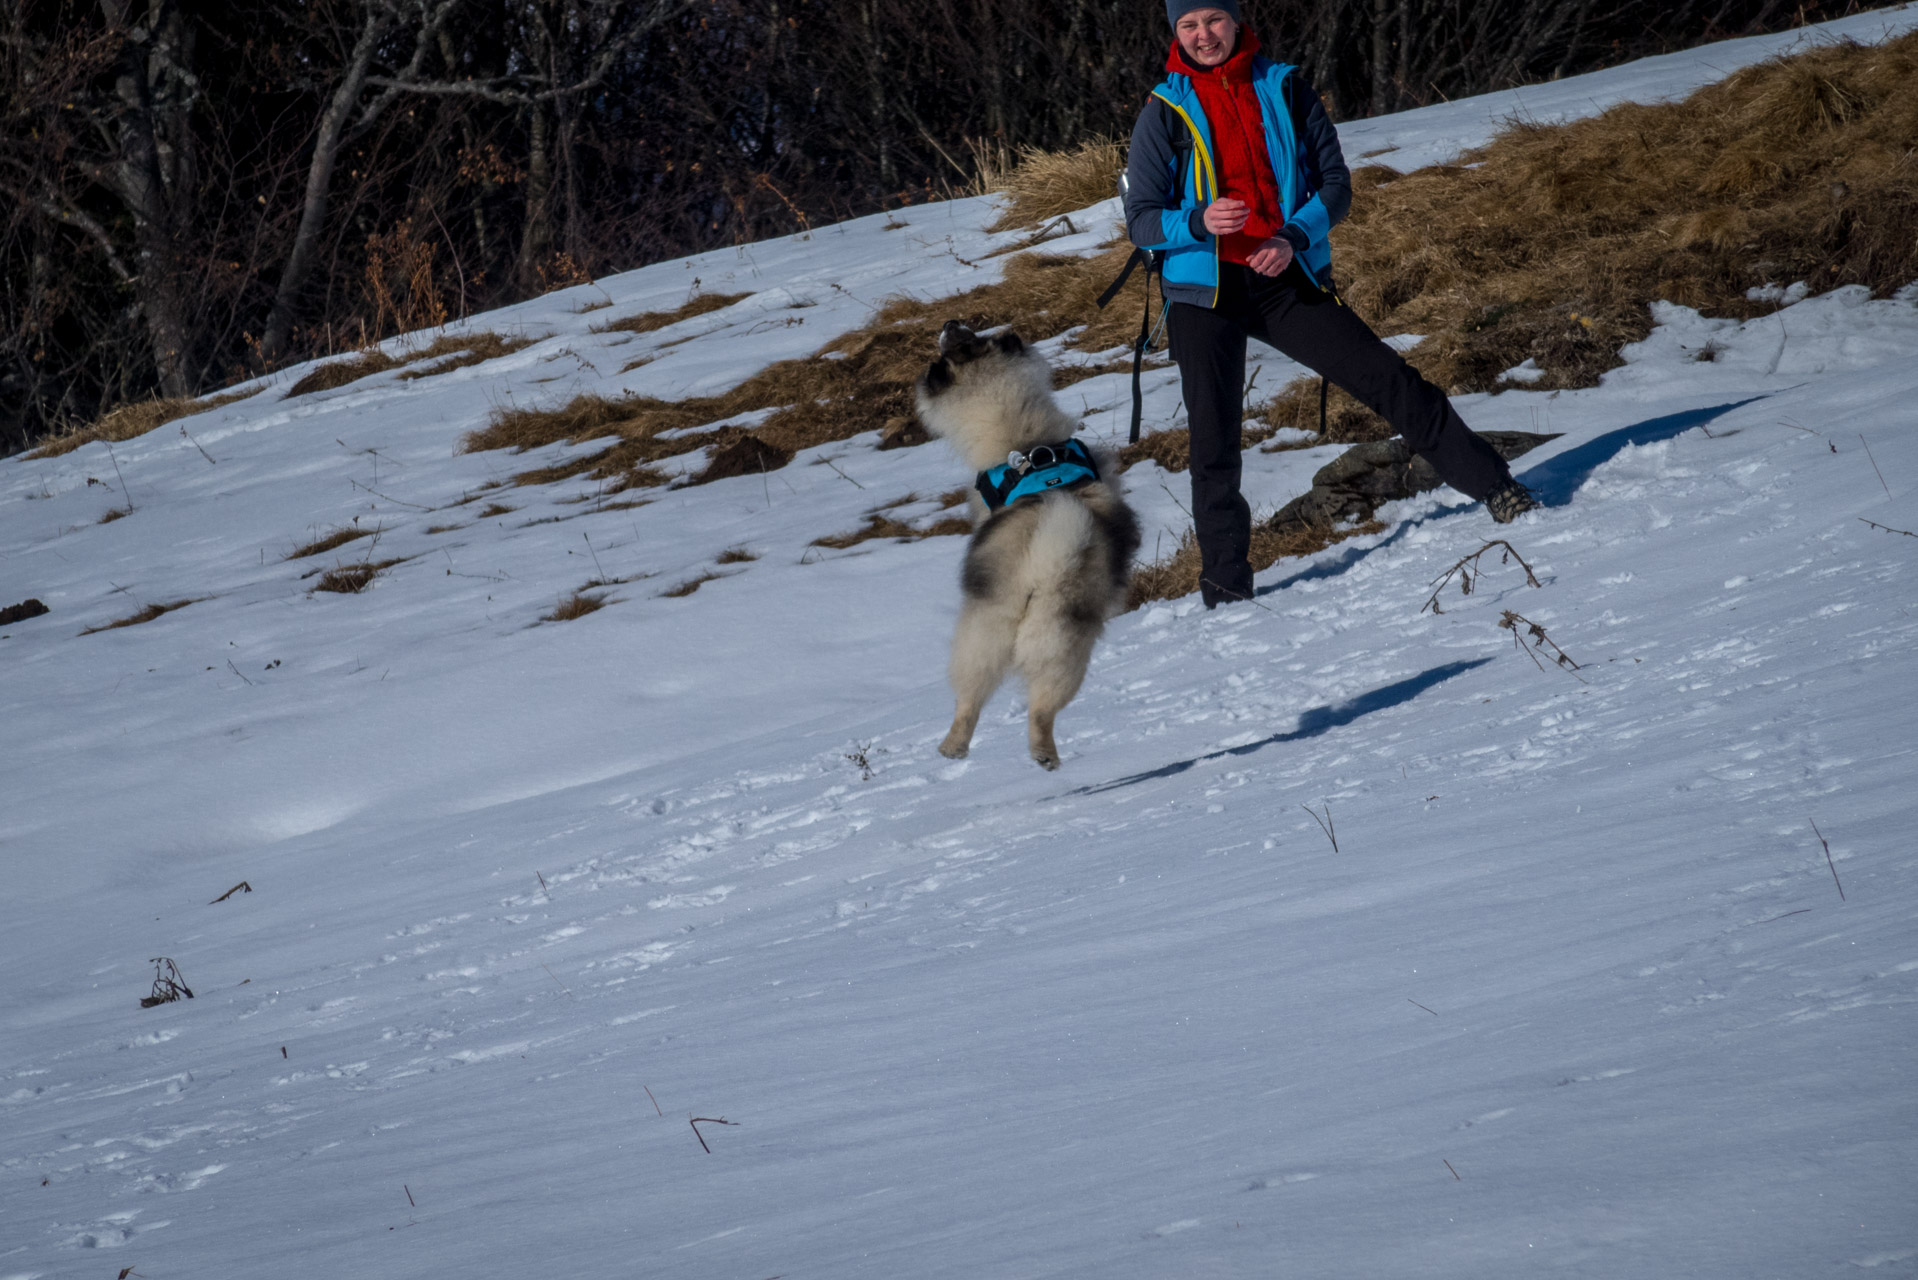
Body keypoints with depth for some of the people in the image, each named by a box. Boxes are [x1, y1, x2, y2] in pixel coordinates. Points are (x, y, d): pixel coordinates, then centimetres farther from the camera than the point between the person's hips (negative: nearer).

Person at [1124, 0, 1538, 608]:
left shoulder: (1285, 90, 5)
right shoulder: (1165, 112, 1)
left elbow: (1335, 183, 5)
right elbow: (1140, 219, -2)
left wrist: (1294, 238, -14)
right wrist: (1199, 222, -22)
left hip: (1287, 278, 1)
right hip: (1206, 291, -1)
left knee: (1390, 381, -5)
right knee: (1214, 442, -1)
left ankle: (1494, 486, 0)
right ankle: (1225, 583, 7)